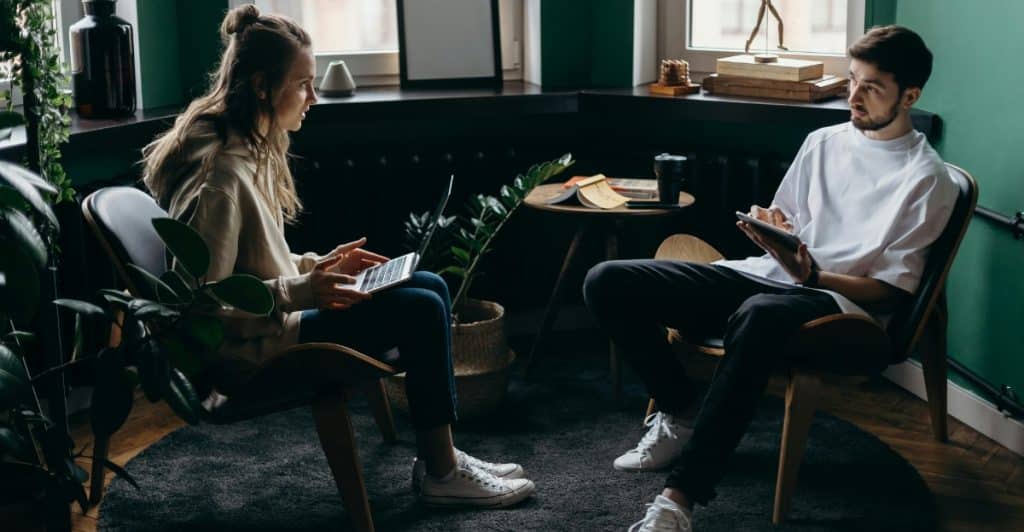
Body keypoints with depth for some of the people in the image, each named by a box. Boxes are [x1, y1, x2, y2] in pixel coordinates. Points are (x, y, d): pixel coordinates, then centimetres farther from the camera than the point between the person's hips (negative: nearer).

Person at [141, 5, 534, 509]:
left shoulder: (252, 148, 7)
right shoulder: (221, 172, -24)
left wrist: (319, 265, 6)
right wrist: (303, 292, -27)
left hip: (271, 315, 10)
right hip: (247, 351, -10)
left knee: (432, 288, 7)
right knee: (420, 312, -14)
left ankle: (438, 456, 11)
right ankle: (440, 473, 1)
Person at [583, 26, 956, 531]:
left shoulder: (927, 179, -1)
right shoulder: (823, 142, 17)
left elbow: (891, 289, -5)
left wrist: (813, 275, -21)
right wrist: (768, 226, -1)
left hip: (843, 303, -6)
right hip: (764, 275, 7)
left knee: (758, 315, -46)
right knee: (607, 282, -12)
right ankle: (681, 413, 4)